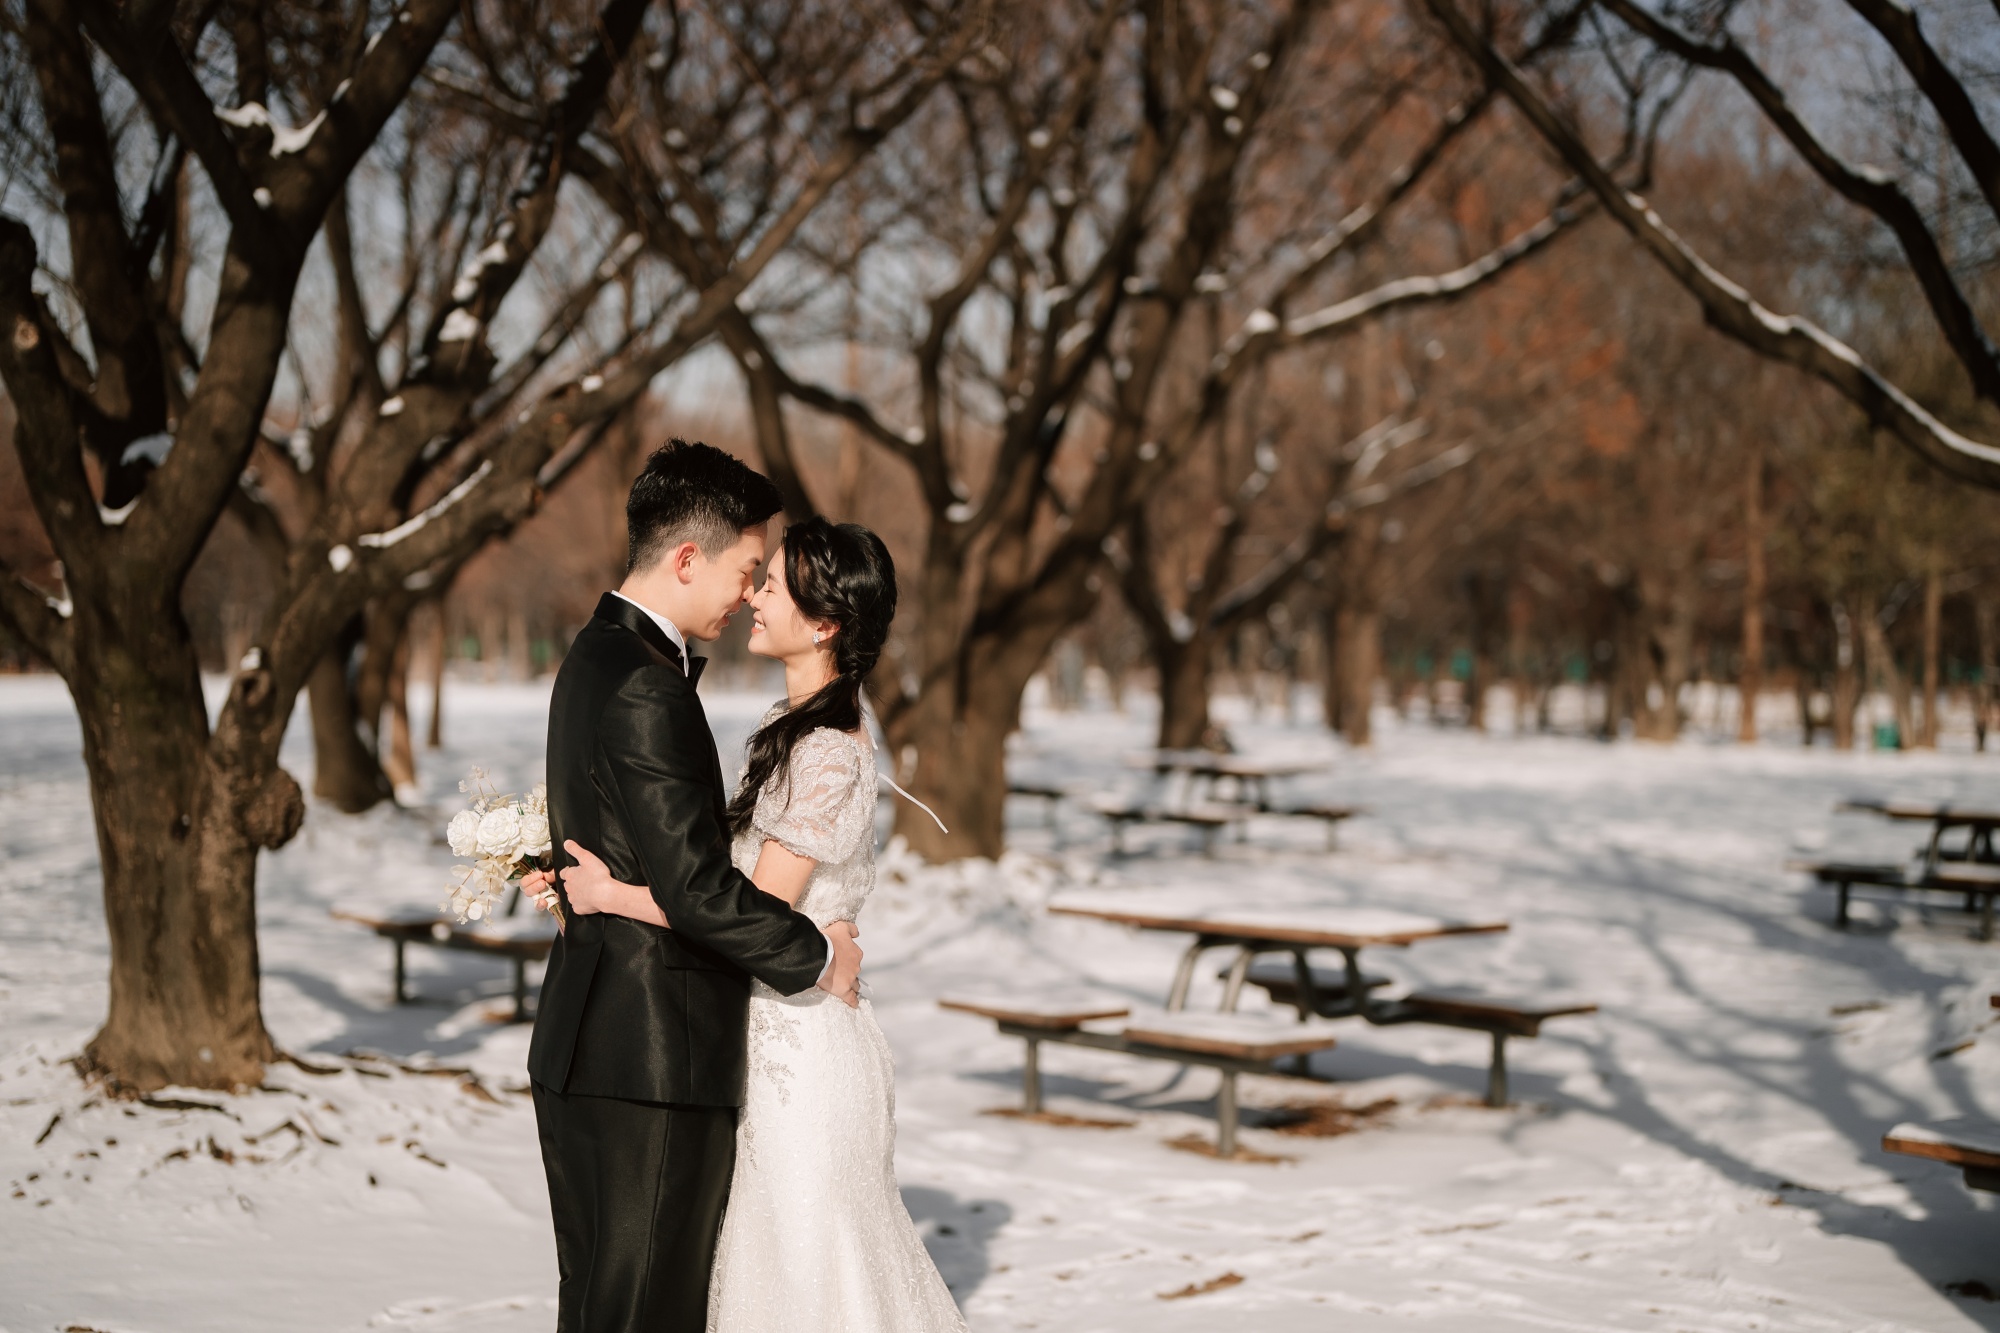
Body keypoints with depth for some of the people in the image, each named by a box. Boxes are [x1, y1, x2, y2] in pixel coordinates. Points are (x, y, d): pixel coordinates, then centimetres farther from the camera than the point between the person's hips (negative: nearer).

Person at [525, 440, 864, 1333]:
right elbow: (697, 889, -22)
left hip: (587, 1045, 10)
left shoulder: (599, 657, 14)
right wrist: (819, 958, -9)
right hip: (655, 1055, -10)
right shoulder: (646, 691, -19)